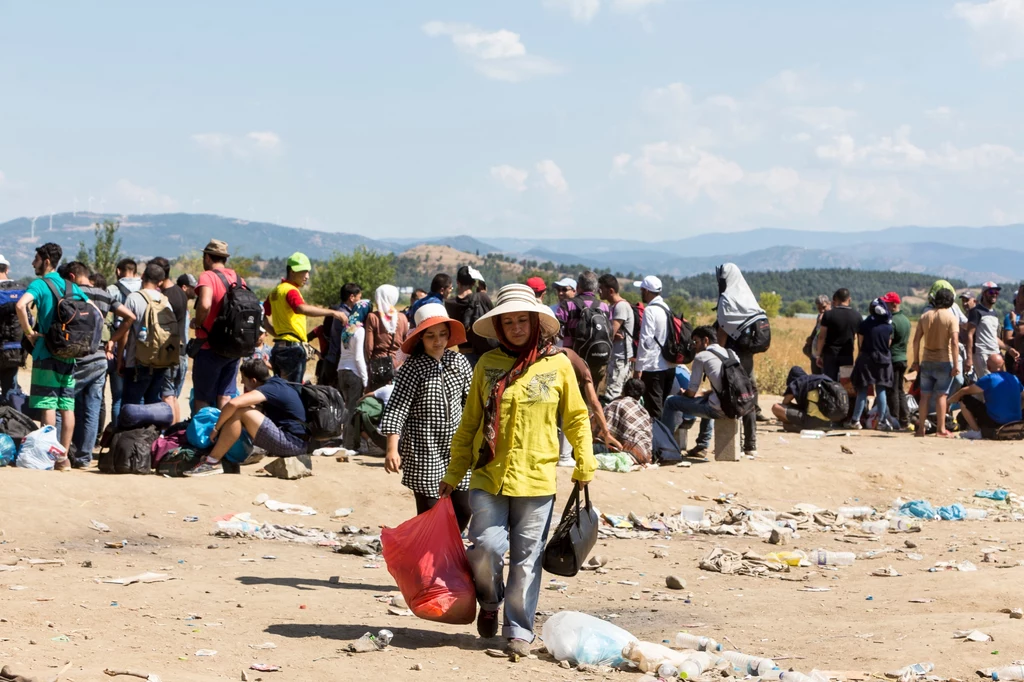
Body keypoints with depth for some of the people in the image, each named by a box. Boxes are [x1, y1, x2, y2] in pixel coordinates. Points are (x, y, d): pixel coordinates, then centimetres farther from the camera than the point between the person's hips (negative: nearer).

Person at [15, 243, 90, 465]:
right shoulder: (72, 287, 12)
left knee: (48, 405, -4)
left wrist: (29, 332, -14)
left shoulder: (39, 284, -7)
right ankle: (64, 456, 9)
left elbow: (20, 305, -26)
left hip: (46, 353, -6)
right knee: (67, 406, 6)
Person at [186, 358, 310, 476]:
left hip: (291, 443, -10)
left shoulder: (270, 388, -13)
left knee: (239, 412, -15)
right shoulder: (278, 383, 16)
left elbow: (233, 403, -25)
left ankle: (212, 463, -12)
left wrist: (216, 428, -13)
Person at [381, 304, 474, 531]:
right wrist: (392, 448, -27)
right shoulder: (412, 369, -11)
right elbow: (396, 409, -17)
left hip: (455, 448, 5)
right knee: (429, 513, -1)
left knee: (462, 510, 8)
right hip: (423, 452, -5)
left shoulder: (460, 362, 2)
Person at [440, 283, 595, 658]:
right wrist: (453, 474, 11)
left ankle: (519, 630, 16)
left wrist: (585, 465, 3)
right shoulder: (487, 364, 5)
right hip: (488, 476, 1)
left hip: (536, 479, 0)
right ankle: (489, 603, 21)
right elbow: (469, 423, 10)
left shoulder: (557, 364, 2)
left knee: (526, 559, 3)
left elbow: (576, 418, 9)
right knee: (486, 547, -8)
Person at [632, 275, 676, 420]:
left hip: (653, 367, -8)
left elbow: (646, 340, -17)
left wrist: (638, 367, -14)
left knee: (653, 409, -5)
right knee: (664, 406, 14)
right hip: (670, 365, 8)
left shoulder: (650, 310, -12)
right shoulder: (667, 309, 12)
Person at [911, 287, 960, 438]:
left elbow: (916, 340, 4)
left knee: (925, 395, 7)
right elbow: (954, 342, -15)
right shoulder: (951, 317, -7)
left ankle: (921, 429, 8)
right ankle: (941, 429, 0)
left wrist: (916, 361, 11)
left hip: (926, 361, 3)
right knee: (941, 395, 0)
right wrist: (956, 365, -13)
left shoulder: (925, 316, 5)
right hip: (944, 362, -3)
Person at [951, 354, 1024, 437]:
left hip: (995, 423, -6)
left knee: (964, 399, 1)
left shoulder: (989, 379, -11)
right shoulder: (1015, 379, 5)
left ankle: (977, 431, 0)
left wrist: (949, 401, 15)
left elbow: (964, 391, -2)